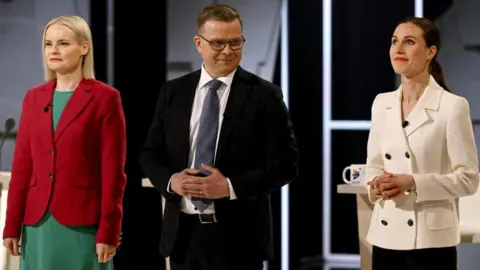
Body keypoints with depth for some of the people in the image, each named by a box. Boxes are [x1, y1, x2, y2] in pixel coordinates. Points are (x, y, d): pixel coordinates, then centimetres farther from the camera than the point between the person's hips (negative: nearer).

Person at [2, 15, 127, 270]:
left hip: (82, 224, -5)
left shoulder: (104, 97, -3)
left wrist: (108, 232, -10)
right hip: (38, 223, 5)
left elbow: (113, 171, -6)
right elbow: (22, 165, 10)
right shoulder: (34, 97, 12)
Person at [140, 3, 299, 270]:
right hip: (183, 232, 4)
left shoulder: (265, 95, -3)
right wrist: (170, 180, -10)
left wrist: (231, 186, -18)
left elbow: (286, 164, -7)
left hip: (238, 236, -3)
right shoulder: (173, 92, 8)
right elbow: (150, 153, 12)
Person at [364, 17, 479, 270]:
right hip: (386, 236, 5)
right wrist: (376, 184, -6)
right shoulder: (382, 103, 9)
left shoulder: (452, 106, -7)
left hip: (430, 239, -5)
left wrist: (414, 183, -19)